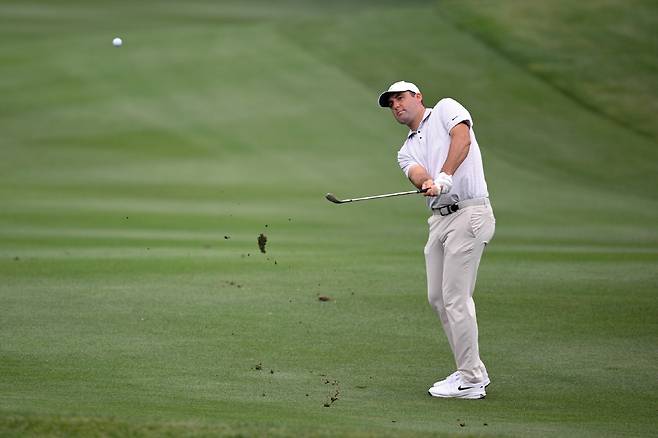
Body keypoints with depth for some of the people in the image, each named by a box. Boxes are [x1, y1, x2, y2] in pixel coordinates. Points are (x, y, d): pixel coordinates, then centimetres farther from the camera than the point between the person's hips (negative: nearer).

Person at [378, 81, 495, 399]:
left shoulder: (445, 109, 5)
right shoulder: (407, 150, 21)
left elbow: (462, 138, -15)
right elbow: (417, 174, -1)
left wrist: (444, 177, -28)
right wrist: (427, 183, -25)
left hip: (469, 214, -8)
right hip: (439, 219, 8)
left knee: (455, 297, -11)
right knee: (437, 298, 10)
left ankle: (470, 381, -7)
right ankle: (472, 371, 21)